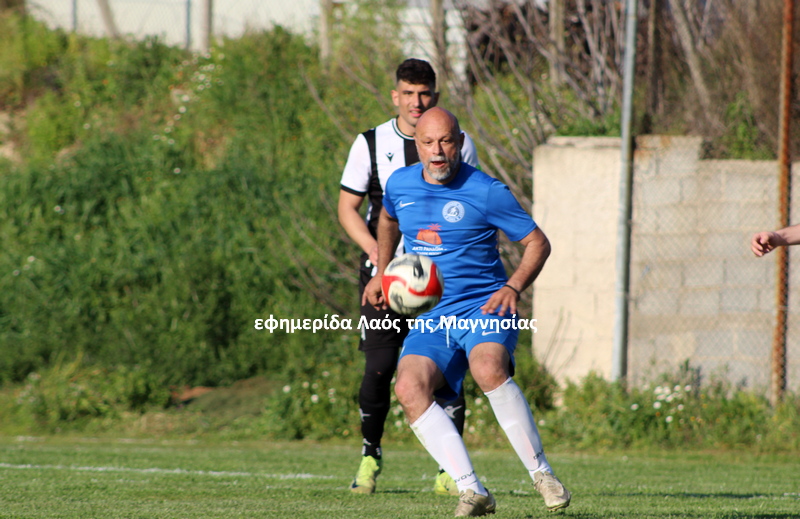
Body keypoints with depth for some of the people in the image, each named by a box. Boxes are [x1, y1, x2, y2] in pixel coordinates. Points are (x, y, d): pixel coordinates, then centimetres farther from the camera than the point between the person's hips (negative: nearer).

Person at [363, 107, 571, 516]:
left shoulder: (486, 192, -7)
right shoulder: (400, 184, 7)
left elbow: (537, 243, 0)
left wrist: (513, 287, -14)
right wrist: (381, 273, 26)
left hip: (484, 307, -4)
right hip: (430, 318, 4)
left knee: (488, 370, -36)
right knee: (409, 387, -25)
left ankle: (541, 474, -21)